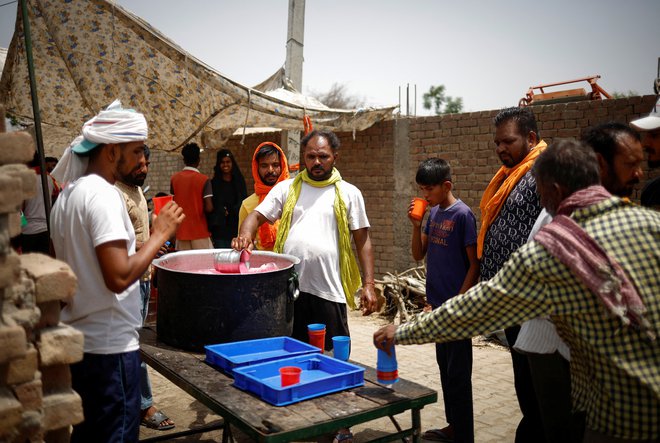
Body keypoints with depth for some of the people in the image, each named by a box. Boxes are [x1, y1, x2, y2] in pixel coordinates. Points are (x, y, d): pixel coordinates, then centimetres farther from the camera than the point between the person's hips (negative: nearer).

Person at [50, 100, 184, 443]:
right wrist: (161, 233, -16)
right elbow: (119, 277, -26)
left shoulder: (68, 194, 10)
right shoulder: (104, 194, -19)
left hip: (77, 340, 10)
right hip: (110, 346, -9)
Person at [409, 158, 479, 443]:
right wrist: (416, 225, -4)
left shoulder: (462, 215, -13)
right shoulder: (434, 212, 8)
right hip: (438, 303, 8)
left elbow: (475, 264, -14)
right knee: (445, 367, 17)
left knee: (458, 374, 2)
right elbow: (419, 254, 11)